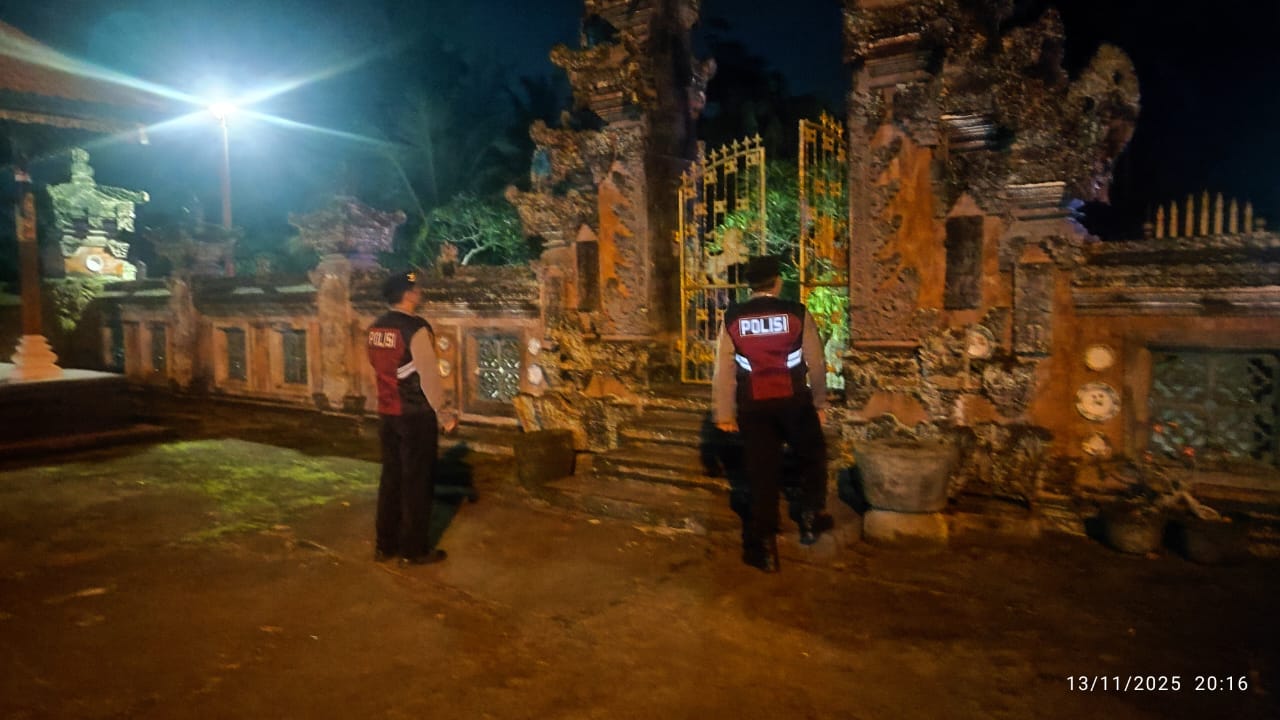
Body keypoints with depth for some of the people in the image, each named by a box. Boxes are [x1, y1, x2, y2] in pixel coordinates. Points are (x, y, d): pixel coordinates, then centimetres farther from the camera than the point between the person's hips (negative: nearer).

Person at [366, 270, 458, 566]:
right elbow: (428, 375, -19)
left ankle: (385, 544, 26)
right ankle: (414, 549, 14)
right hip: (415, 415, -7)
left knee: (391, 476, 16)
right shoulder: (416, 328, -17)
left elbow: (377, 367, 14)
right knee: (416, 481, 4)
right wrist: (444, 414, -13)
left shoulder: (375, 328, 7)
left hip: (386, 413, 7)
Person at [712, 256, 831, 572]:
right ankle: (811, 519, 28)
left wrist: (724, 414, 5)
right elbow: (816, 363, -1)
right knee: (812, 460, 25)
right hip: (794, 403, -1)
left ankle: (765, 550, 16)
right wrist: (819, 403, 13)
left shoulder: (732, 318, -2)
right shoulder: (796, 313, -5)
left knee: (762, 475, 8)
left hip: (753, 408, 1)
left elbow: (723, 370, -2)